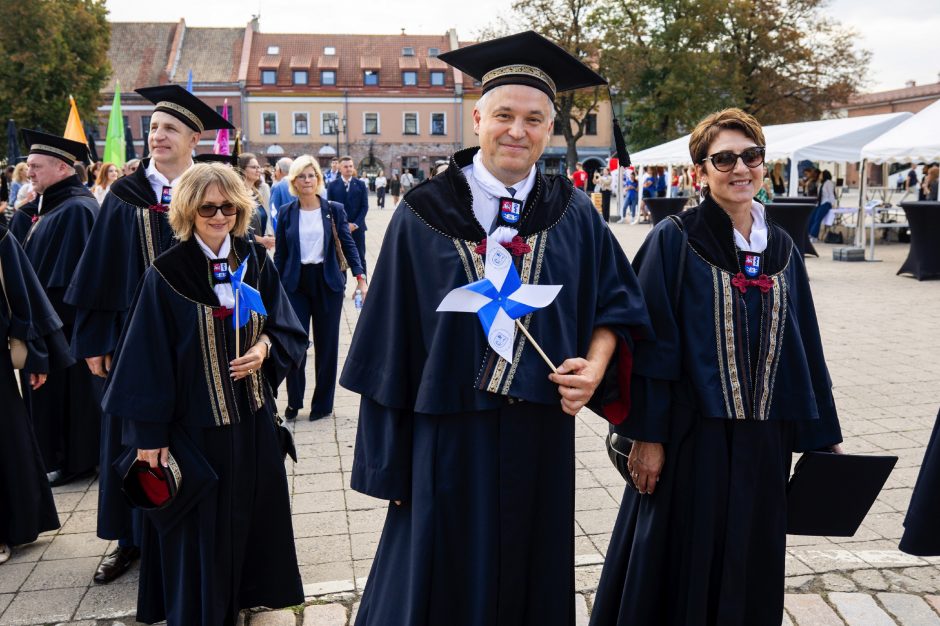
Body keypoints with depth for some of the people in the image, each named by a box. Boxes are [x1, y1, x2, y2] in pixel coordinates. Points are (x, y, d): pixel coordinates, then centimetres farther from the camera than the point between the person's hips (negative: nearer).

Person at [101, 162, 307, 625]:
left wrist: (265, 346, -14)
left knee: (252, 518, 15)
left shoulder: (256, 262, 2)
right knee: (199, 530, 7)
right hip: (193, 424, -4)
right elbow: (148, 359, -9)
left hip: (252, 420, 4)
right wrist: (149, 434, -10)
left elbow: (287, 328, 8)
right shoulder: (166, 274, -11)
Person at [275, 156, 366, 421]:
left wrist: (360, 277, -13)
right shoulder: (286, 213, 4)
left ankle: (322, 403, 19)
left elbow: (348, 245, -1)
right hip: (296, 283, 0)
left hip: (327, 282, 0)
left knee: (327, 344, 5)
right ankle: (294, 401, 16)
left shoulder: (334, 210, 2)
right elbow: (280, 253, 7)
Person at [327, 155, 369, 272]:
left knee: (360, 258, 6)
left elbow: (365, 206, 0)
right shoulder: (332, 185, 3)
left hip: (357, 227, 1)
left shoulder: (360, 185, 5)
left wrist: (355, 224, -11)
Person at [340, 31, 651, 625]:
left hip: (542, 435, 2)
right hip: (447, 436, -2)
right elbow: (392, 342, -3)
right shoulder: (425, 214, -5)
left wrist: (594, 367, -12)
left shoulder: (573, 214, 1)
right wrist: (389, 462, -3)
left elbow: (618, 302, 9)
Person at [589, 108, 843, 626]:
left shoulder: (782, 250, 8)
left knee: (749, 572, 15)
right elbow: (649, 342, -10)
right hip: (690, 438, -5)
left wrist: (823, 437, 11)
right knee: (680, 569, 7)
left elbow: (804, 347, 11)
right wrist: (646, 435, -14)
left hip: (763, 444, 5)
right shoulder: (674, 241, -7)